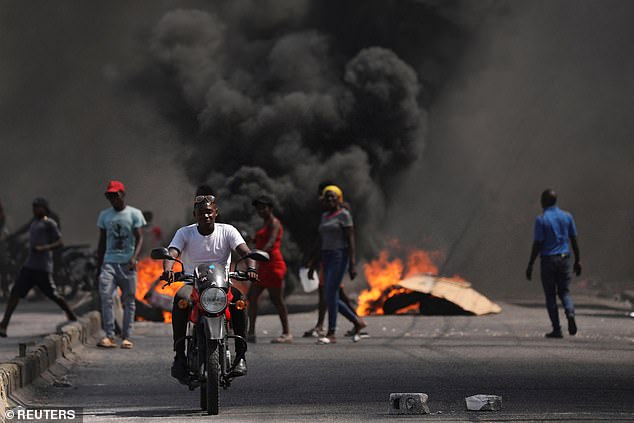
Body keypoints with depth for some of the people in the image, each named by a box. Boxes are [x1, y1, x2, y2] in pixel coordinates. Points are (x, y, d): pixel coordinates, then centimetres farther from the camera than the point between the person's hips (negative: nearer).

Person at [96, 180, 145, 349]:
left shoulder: (134, 214, 2)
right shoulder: (104, 215, 13)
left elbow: (139, 238, -4)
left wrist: (134, 257, -20)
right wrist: (98, 265, 13)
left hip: (127, 263, -2)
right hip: (109, 261, 2)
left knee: (128, 301, 1)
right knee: (106, 297, -15)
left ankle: (126, 337, 6)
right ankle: (109, 336, -17)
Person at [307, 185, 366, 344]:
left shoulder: (344, 215, -7)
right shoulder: (324, 216, 17)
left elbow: (351, 240, -12)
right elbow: (320, 242, 20)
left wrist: (352, 264, -19)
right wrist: (313, 265, 18)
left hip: (340, 257, -8)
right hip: (327, 258, 8)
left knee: (330, 294, -13)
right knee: (332, 297, 7)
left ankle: (331, 334, -9)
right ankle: (357, 322, 23)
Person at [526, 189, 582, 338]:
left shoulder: (541, 220, -9)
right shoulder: (567, 217, 4)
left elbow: (537, 244, -11)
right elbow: (574, 240, 6)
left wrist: (530, 265, -5)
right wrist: (577, 260, 14)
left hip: (548, 260, -4)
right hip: (564, 259, 4)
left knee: (550, 295, 5)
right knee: (565, 291, 14)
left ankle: (557, 329, 4)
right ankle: (570, 313, -16)